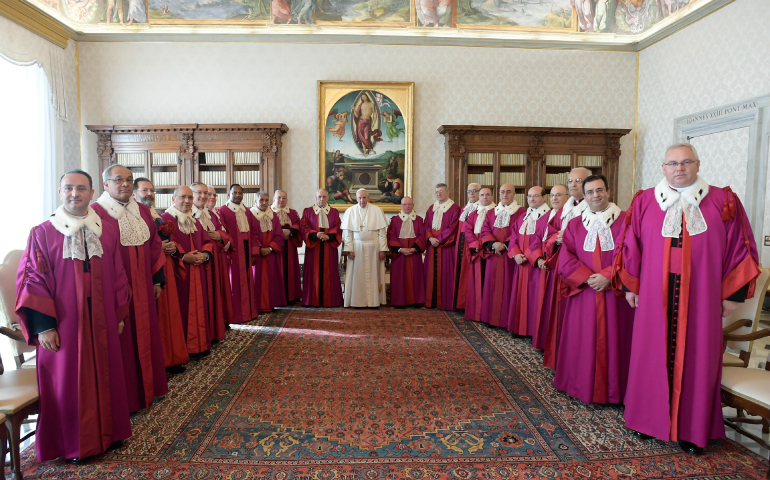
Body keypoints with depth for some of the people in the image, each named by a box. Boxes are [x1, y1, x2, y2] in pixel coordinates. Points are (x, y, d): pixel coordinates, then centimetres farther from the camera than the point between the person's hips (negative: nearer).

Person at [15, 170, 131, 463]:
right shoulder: (42, 234, -4)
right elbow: (32, 280, -7)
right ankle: (72, 443, 25)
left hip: (102, 324, 3)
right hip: (63, 326, -3)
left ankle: (106, 432, 31)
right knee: (67, 382, 8)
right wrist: (43, 325, -12)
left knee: (104, 376, 13)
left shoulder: (108, 234, 5)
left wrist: (120, 315, 7)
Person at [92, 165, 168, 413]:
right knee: (120, 343, 4)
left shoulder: (142, 212, 9)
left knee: (145, 336, 15)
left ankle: (147, 387, 31)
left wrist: (158, 280, 9)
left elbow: (154, 246, 12)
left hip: (143, 289, 6)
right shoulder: (95, 213, -11)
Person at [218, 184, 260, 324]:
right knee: (235, 281, 0)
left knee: (248, 280, 10)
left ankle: (250, 310, 19)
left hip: (247, 250, 6)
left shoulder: (247, 212, 15)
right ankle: (236, 314, 9)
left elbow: (252, 232, 13)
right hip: (233, 252, -6)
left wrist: (254, 251, 6)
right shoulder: (222, 211, -4)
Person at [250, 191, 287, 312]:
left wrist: (270, 248, -11)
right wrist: (260, 249, -18)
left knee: (272, 278, 4)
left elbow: (279, 235, 2)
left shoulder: (274, 216, 10)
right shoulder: (250, 215, -2)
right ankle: (259, 305, 4)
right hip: (257, 253, -4)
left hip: (272, 254, 4)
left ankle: (271, 304, 12)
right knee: (259, 278, -2)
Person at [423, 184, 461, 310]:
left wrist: (439, 239, -14)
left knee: (445, 273, -3)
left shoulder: (454, 208, -2)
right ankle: (431, 301, 11)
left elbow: (452, 228, -10)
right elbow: (426, 226, 10)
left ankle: (445, 302, 3)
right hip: (432, 245, 5)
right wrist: (430, 238, -9)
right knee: (431, 272, 5)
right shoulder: (431, 208, 15)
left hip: (446, 246, -5)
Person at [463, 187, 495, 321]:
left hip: (490, 250, -3)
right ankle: (475, 311, 9)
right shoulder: (473, 213, 15)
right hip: (476, 251, 3)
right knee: (476, 280, 4)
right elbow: (467, 230, 5)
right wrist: (476, 244, -9)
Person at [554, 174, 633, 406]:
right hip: (584, 294, 2)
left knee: (613, 340, 2)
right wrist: (587, 278, -12)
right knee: (582, 341, 6)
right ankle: (583, 386, 18)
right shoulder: (575, 225, 10)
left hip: (615, 293, -2)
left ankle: (613, 389, 14)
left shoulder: (625, 220, 2)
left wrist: (608, 276, -17)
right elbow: (565, 258, 2)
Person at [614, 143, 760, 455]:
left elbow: (739, 248, 4)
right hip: (655, 295, 1)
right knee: (653, 354, 8)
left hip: (701, 296, 0)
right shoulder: (644, 202, 3)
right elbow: (631, 246, 7)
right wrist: (630, 286, 5)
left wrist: (732, 294, 1)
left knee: (695, 357, 6)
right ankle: (650, 418, 23)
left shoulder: (723, 202, 2)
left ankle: (691, 428, 21)